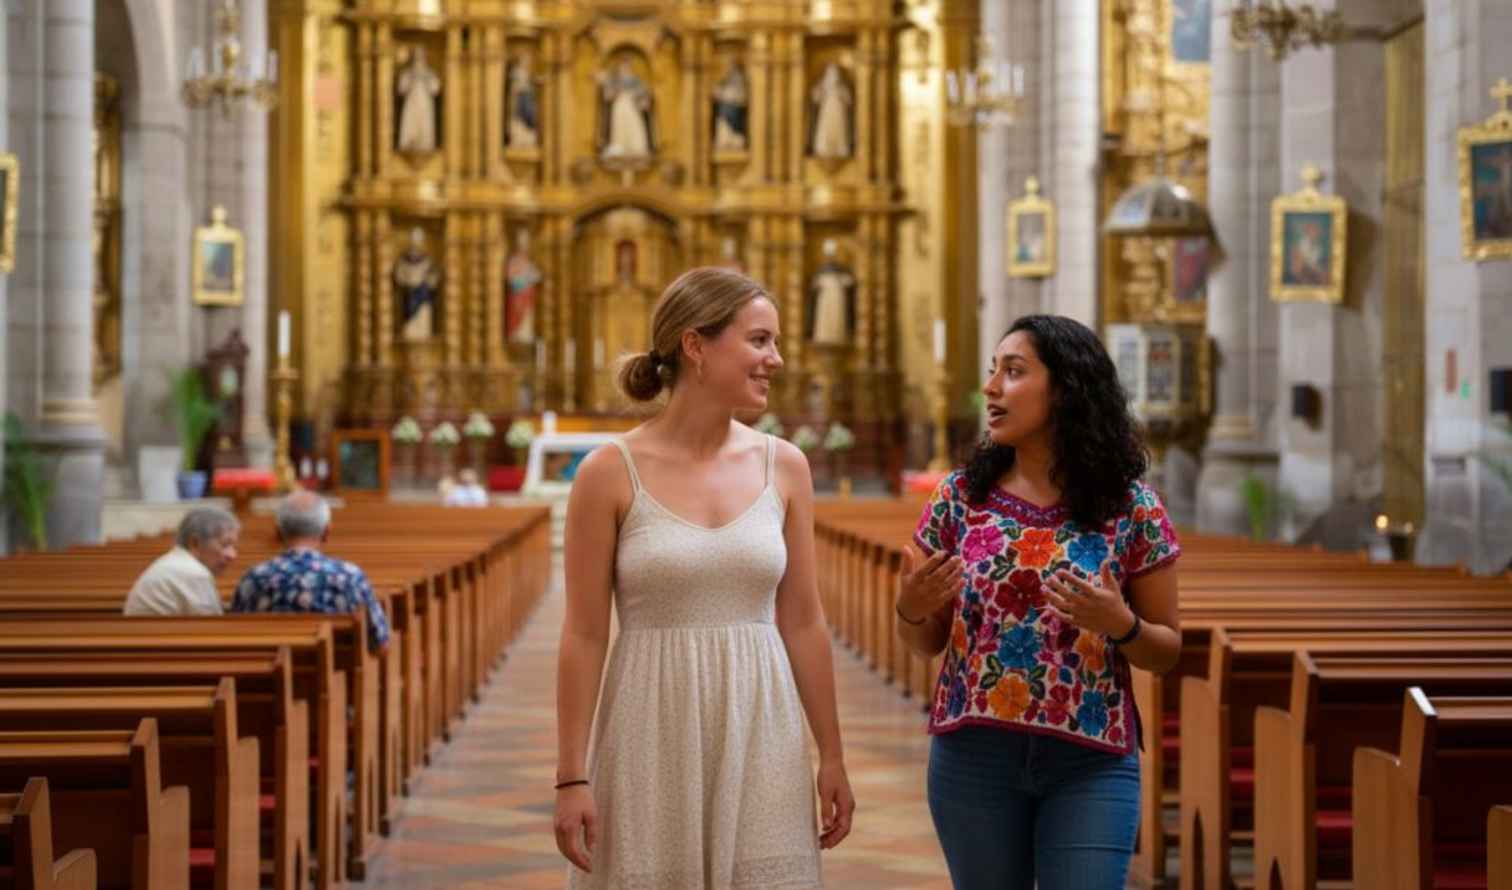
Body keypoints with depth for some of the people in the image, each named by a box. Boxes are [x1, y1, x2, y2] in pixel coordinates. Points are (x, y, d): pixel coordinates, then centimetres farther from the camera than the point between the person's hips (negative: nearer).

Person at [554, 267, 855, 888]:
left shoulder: (784, 467, 5)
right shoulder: (610, 473, -5)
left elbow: (803, 622, 8)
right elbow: (584, 636, -4)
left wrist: (832, 757, 8)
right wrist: (571, 778, -7)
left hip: (760, 740, 3)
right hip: (653, 738, -3)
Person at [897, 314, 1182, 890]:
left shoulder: (1132, 508, -3)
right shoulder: (959, 498, 2)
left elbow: (1167, 652, 3)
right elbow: (927, 643, 10)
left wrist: (1121, 625, -17)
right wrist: (911, 609, -12)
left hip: (1090, 762, -2)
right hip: (975, 755, 2)